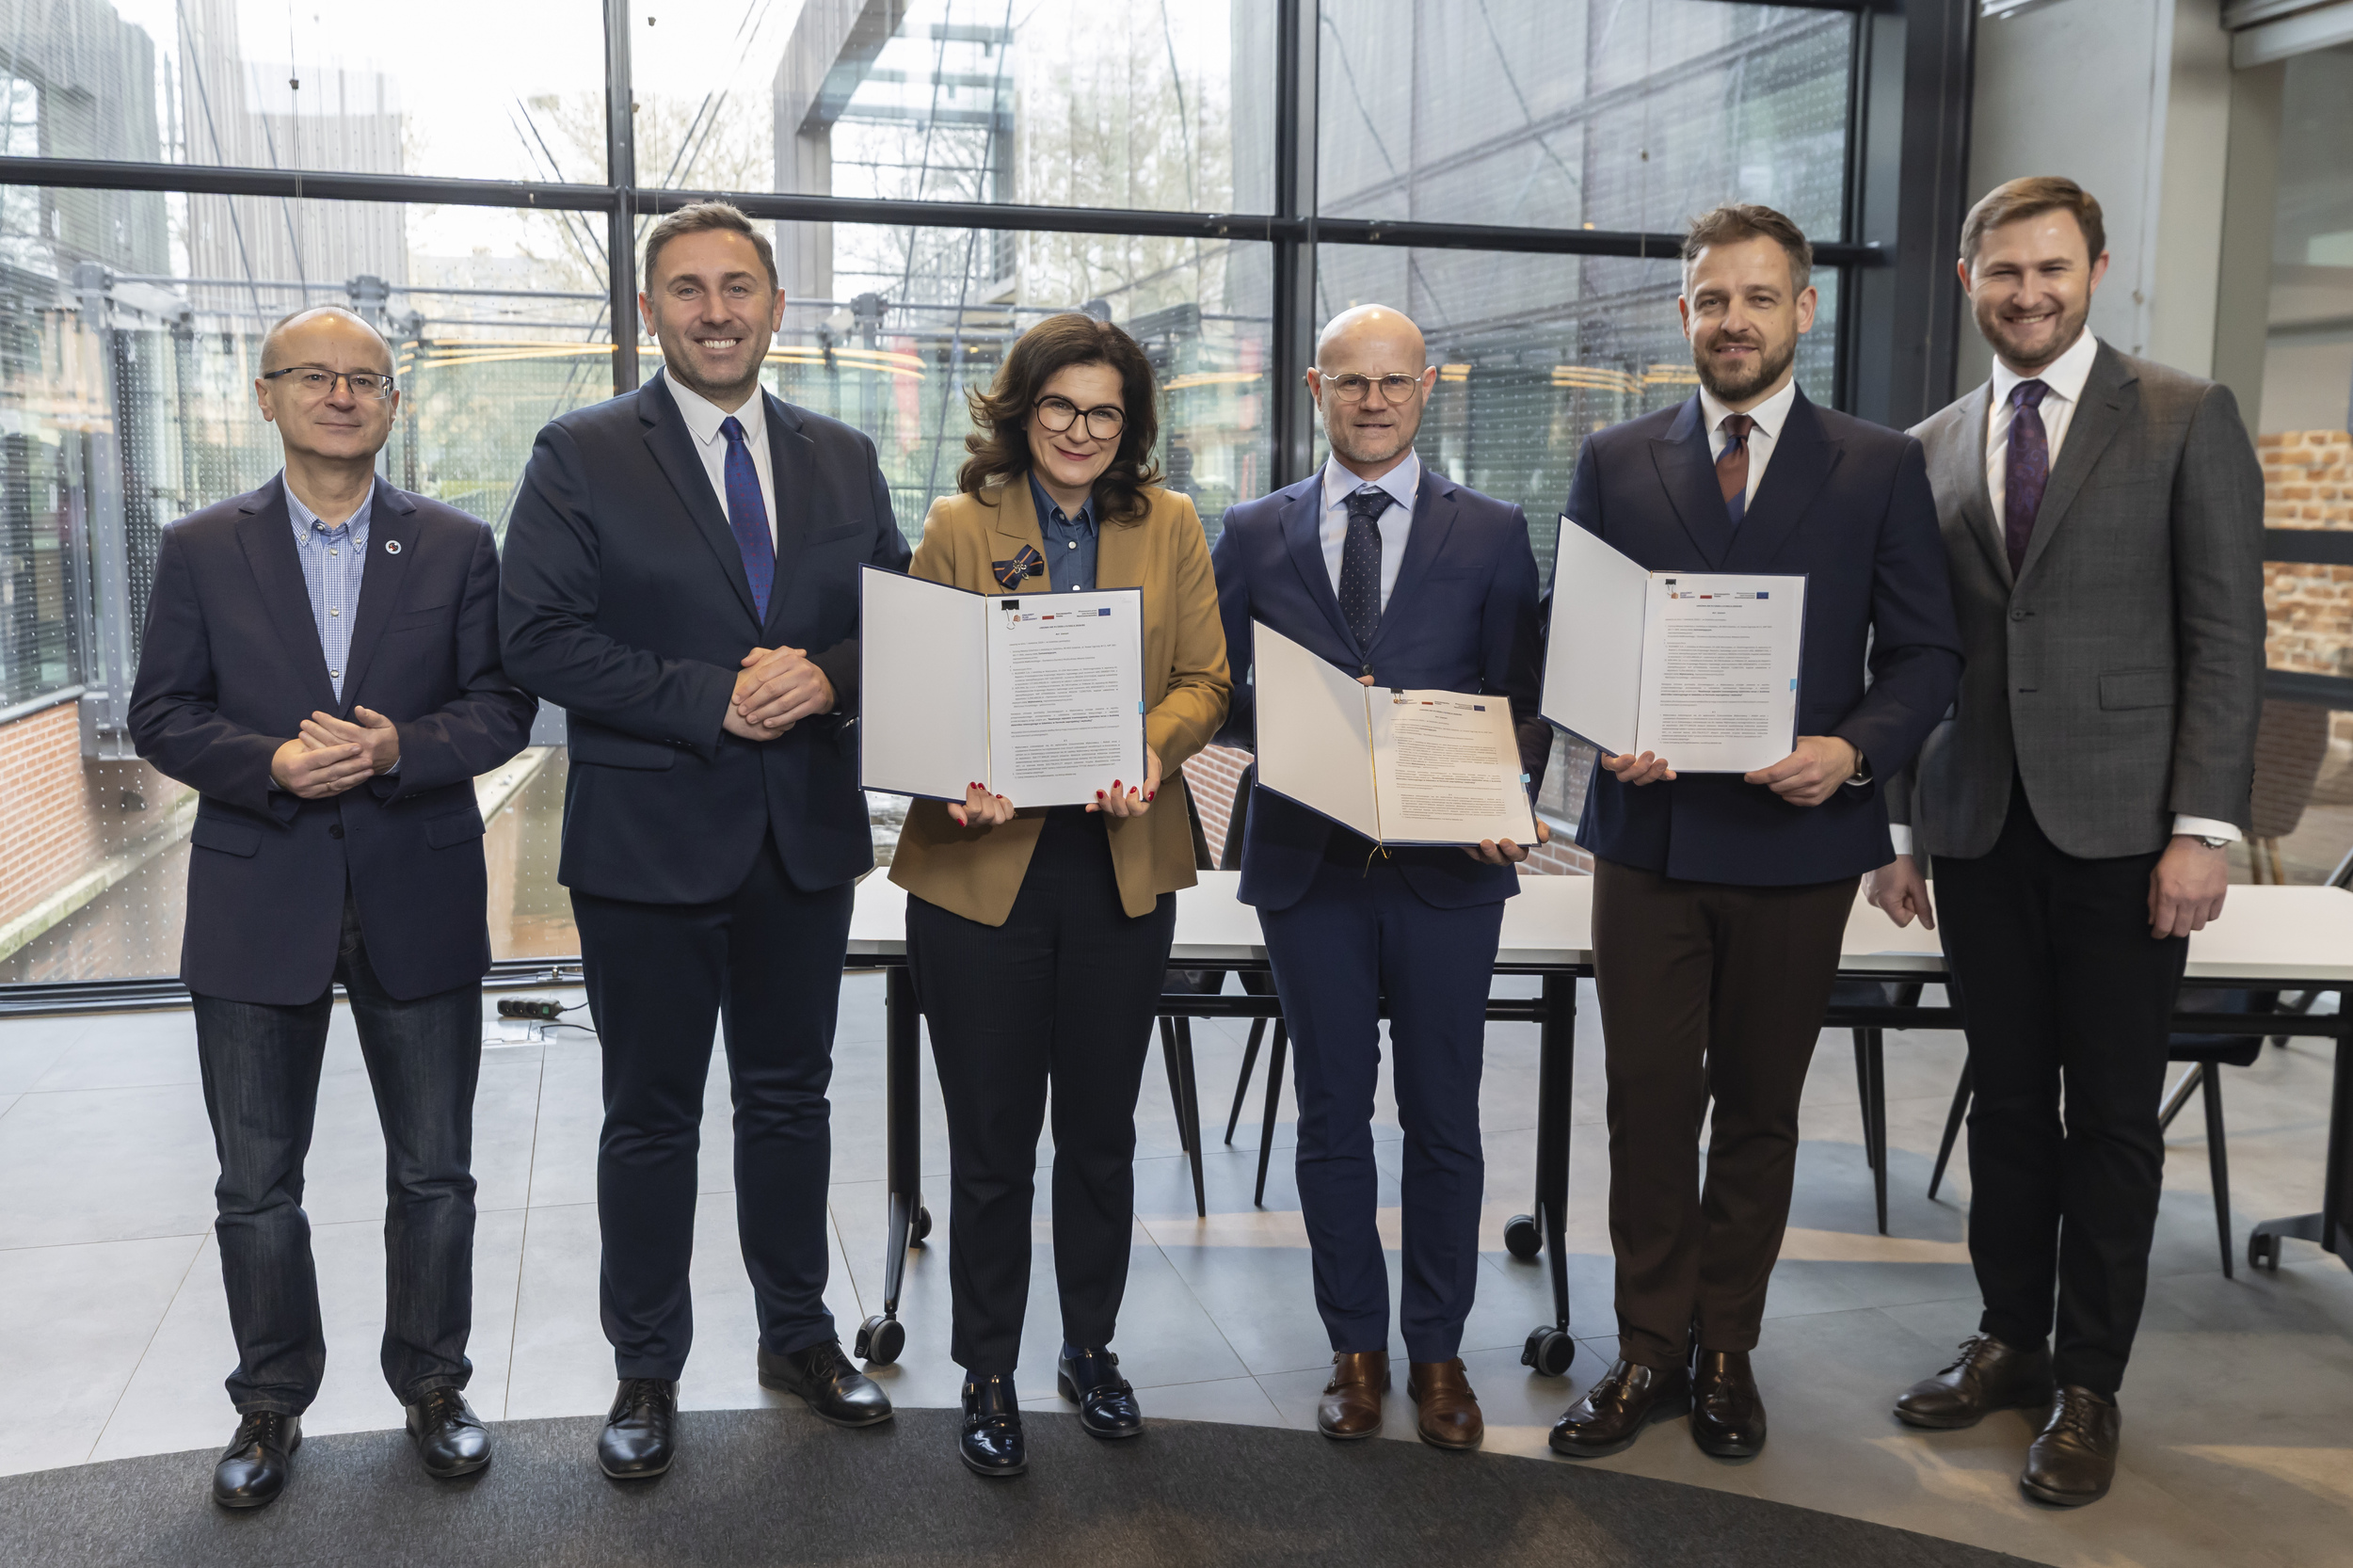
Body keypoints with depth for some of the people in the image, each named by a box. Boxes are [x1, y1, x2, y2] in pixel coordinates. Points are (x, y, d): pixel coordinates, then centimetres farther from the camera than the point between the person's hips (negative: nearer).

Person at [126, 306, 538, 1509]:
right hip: (258, 909, 0)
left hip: (419, 904, 0)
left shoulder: (458, 546, 4)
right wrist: (270, 764, -17)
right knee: (256, 1183, 10)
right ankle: (270, 1405, 28)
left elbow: (502, 707, 0)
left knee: (434, 1172, 9)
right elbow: (162, 714, 1)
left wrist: (402, 749, -18)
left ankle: (433, 1386, 27)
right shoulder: (200, 551, 4)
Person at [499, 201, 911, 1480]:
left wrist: (825, 677, -13)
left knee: (790, 1099, 16)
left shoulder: (842, 459, 9)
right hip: (649, 838, -3)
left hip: (806, 839, 4)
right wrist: (709, 700, -19)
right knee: (650, 1118, 9)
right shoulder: (581, 456, -3)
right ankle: (646, 1372, 24)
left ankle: (798, 1336, 32)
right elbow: (539, 637, -11)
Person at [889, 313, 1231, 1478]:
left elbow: (1204, 681, 4)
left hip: (1121, 868, 2)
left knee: (1101, 1131, 14)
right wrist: (957, 777, -21)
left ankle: (1091, 1348, 33)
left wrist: (1149, 753, -17)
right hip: (981, 865, -2)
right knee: (991, 1141, 6)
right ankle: (987, 1375, 23)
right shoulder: (958, 527, 2)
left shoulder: (1170, 527, 8)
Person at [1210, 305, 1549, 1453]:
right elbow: (1217, 691, 7)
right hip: (1307, 858, 1)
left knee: (1442, 1119, 7)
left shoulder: (1492, 534, 6)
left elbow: (1523, 700, 4)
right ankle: (1356, 1347, 24)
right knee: (1332, 1117, 9)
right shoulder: (1255, 535, 8)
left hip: (1448, 863, -1)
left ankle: (1436, 1351, 23)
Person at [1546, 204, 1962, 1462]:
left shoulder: (1881, 468, 4)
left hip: (1798, 838, 0)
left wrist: (1856, 749, -16)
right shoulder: (1615, 462, 6)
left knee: (1759, 1109, 11)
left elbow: (1926, 652, 3)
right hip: (1650, 830, 0)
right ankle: (1650, 1349, 18)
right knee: (1648, 1101, 3)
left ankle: (1725, 1350, 26)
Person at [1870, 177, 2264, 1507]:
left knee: (2111, 1114, 5)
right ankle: (2012, 1342, 27)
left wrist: (2206, 824, -12)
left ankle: (2089, 1385, 17)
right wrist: (1898, 822, 9)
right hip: (1978, 825, 4)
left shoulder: (2187, 420, 0)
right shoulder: (1930, 451, 11)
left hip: (2122, 823, -3)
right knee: (2008, 1099, 13)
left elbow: (2225, 635, -5)